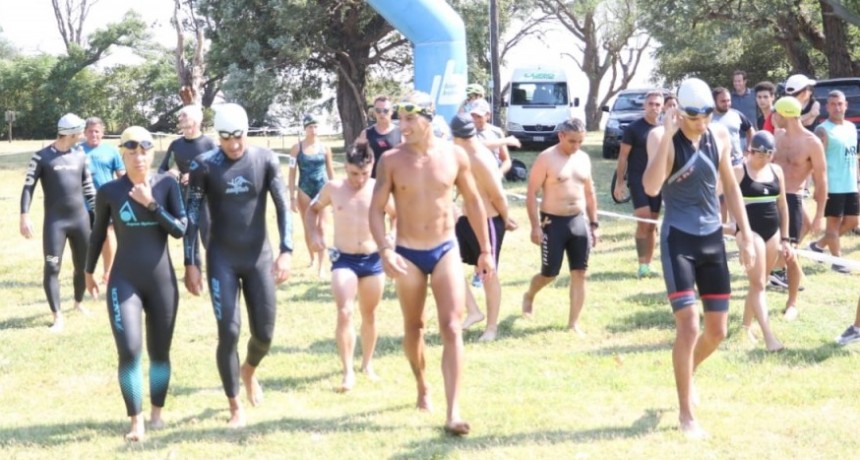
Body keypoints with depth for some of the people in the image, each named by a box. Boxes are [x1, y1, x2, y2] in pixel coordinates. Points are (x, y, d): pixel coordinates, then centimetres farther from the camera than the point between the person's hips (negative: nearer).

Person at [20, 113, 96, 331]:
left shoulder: (80, 155, 8)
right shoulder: (42, 157, -6)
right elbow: (28, 187, -6)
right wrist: (25, 216, -15)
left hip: (81, 218, 4)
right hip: (55, 221, -4)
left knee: (83, 265, 11)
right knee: (52, 268, -9)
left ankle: (78, 302, 34)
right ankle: (58, 315, -5)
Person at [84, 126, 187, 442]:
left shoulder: (167, 184, -4)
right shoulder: (109, 192, -5)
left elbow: (180, 230, -9)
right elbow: (98, 234, 8)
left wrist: (151, 204, -19)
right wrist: (89, 271, 18)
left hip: (162, 281, 1)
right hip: (124, 282, -1)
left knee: (160, 352, 11)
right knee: (129, 351, -14)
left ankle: (157, 412, 29)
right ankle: (136, 421, -3)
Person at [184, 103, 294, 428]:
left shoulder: (265, 160, -4)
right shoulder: (204, 166, -8)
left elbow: (283, 206, -5)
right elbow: (192, 216, -5)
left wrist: (286, 251, -15)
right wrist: (191, 264, -8)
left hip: (259, 256, 2)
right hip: (222, 259, -2)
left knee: (264, 333, 6)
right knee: (228, 332, -9)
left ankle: (249, 371, 41)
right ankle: (235, 406, 6)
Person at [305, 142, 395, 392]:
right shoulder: (333, 188, -4)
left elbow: (398, 216, 8)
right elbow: (313, 209, 13)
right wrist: (314, 234, -3)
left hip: (373, 260, 1)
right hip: (344, 260, -1)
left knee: (369, 315, 14)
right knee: (344, 313, -16)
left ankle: (367, 364, 32)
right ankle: (348, 371, -11)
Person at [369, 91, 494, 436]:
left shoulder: (454, 156, -4)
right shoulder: (391, 160, -8)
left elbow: (473, 201, 7)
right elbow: (376, 209, -6)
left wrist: (485, 249, 9)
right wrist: (385, 250, -21)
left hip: (445, 251, 0)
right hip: (407, 255, 0)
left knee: (451, 329, -10)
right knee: (414, 326, 15)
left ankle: (453, 412, -12)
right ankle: (422, 386, 40)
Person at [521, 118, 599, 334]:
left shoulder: (584, 158, 8)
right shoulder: (546, 158, -11)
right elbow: (531, 193, -11)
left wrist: (594, 224, 13)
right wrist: (535, 226, -17)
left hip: (579, 221, 5)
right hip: (553, 222, -5)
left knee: (579, 273, 0)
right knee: (549, 274, 4)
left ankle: (574, 322, 6)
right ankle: (529, 296, 36)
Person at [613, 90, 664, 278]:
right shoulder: (634, 128, -5)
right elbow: (623, 156, -4)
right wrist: (619, 182, -9)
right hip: (637, 180, -5)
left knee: (652, 224, 7)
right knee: (643, 221, -13)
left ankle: (648, 265, 14)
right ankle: (642, 265, -9)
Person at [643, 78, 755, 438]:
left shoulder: (720, 135, 2)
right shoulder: (661, 137, -12)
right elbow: (651, 188, -27)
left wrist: (745, 234, 11)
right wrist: (668, 135, -30)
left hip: (713, 238, 5)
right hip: (678, 239, -5)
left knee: (717, 330, 10)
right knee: (688, 326, -13)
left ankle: (687, 374, 42)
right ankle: (686, 414, 0)